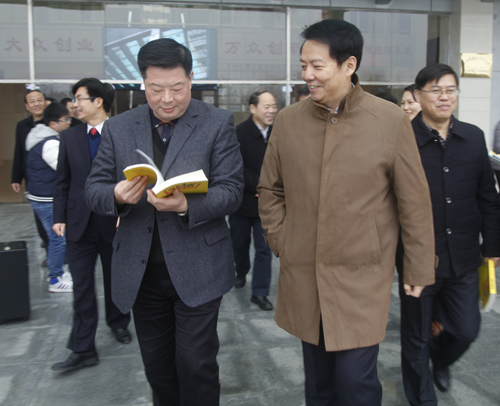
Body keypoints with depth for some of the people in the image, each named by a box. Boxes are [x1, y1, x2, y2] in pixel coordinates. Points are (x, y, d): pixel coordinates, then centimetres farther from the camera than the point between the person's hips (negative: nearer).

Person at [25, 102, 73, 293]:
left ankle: (56, 272, 31)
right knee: (59, 239, -2)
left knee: (56, 237, 20)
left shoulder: (39, 137, 12)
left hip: (38, 196, 11)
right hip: (47, 200, -11)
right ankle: (55, 281, 7)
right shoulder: (50, 143, -21)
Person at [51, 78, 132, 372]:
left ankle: (119, 323, 40)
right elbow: (62, 181, 7)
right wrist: (60, 217, 1)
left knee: (115, 280, 15)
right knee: (82, 287, 3)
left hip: (114, 223, -2)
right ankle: (83, 350, 11)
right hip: (79, 223, 2)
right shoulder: (69, 137, 5)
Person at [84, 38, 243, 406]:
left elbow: (231, 191, -10)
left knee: (196, 364, 3)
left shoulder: (218, 123, -4)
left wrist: (187, 206, -29)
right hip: (141, 271, 4)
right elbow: (93, 189, 4)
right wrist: (117, 196, -20)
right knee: (157, 366, 18)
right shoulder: (118, 128, 5)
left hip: (196, 268, -3)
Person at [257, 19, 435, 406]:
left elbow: (415, 202, -3)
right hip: (302, 277, 3)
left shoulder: (392, 121, -8)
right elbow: (269, 191, 12)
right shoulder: (287, 120, 1)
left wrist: (419, 270, 1)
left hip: (363, 279, -3)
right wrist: (282, 243, 4)